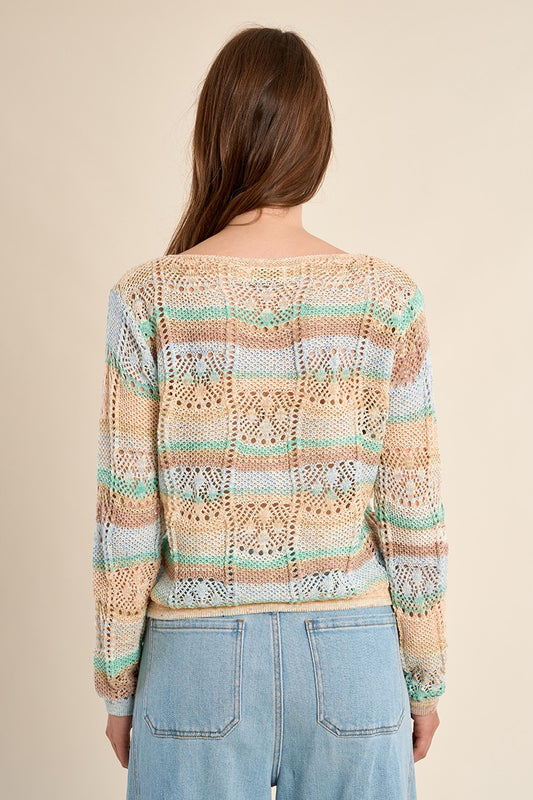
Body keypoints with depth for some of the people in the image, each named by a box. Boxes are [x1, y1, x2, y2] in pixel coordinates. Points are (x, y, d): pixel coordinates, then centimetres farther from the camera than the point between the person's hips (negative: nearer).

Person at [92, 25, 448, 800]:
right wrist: (426, 676, 7)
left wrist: (117, 679, 5)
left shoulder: (148, 300, -11)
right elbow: (412, 516, -5)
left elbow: (126, 517, -8)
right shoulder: (388, 299, -9)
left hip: (198, 655, 0)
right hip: (351, 653, 1)